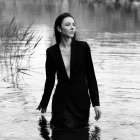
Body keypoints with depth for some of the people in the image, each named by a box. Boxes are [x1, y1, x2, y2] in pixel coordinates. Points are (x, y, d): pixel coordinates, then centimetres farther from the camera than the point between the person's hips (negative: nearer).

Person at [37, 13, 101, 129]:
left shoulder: (83, 47, -3)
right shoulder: (52, 52, -1)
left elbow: (90, 76, 0)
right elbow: (50, 80, 10)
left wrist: (96, 103, -5)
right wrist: (44, 104, 17)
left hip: (81, 100, 1)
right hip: (62, 101, -1)